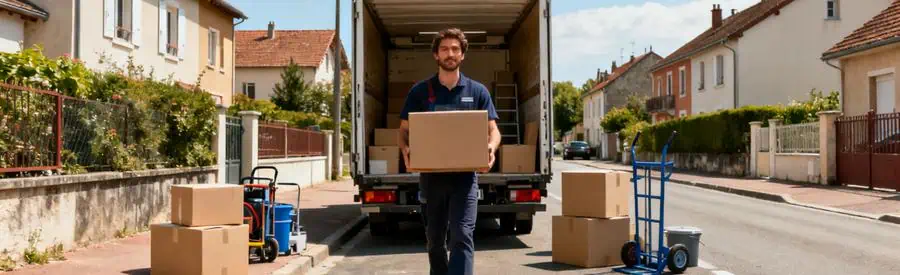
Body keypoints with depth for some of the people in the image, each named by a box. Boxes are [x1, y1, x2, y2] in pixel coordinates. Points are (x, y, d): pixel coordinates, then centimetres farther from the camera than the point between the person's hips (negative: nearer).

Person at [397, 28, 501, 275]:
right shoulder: (420, 91, 5)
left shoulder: (477, 91, 5)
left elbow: (492, 130, 4)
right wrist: (405, 150, -15)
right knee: (434, 239, 14)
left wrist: (491, 147, -20)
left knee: (462, 237, -11)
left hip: (464, 174, -1)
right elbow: (404, 130, 7)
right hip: (431, 174, 2)